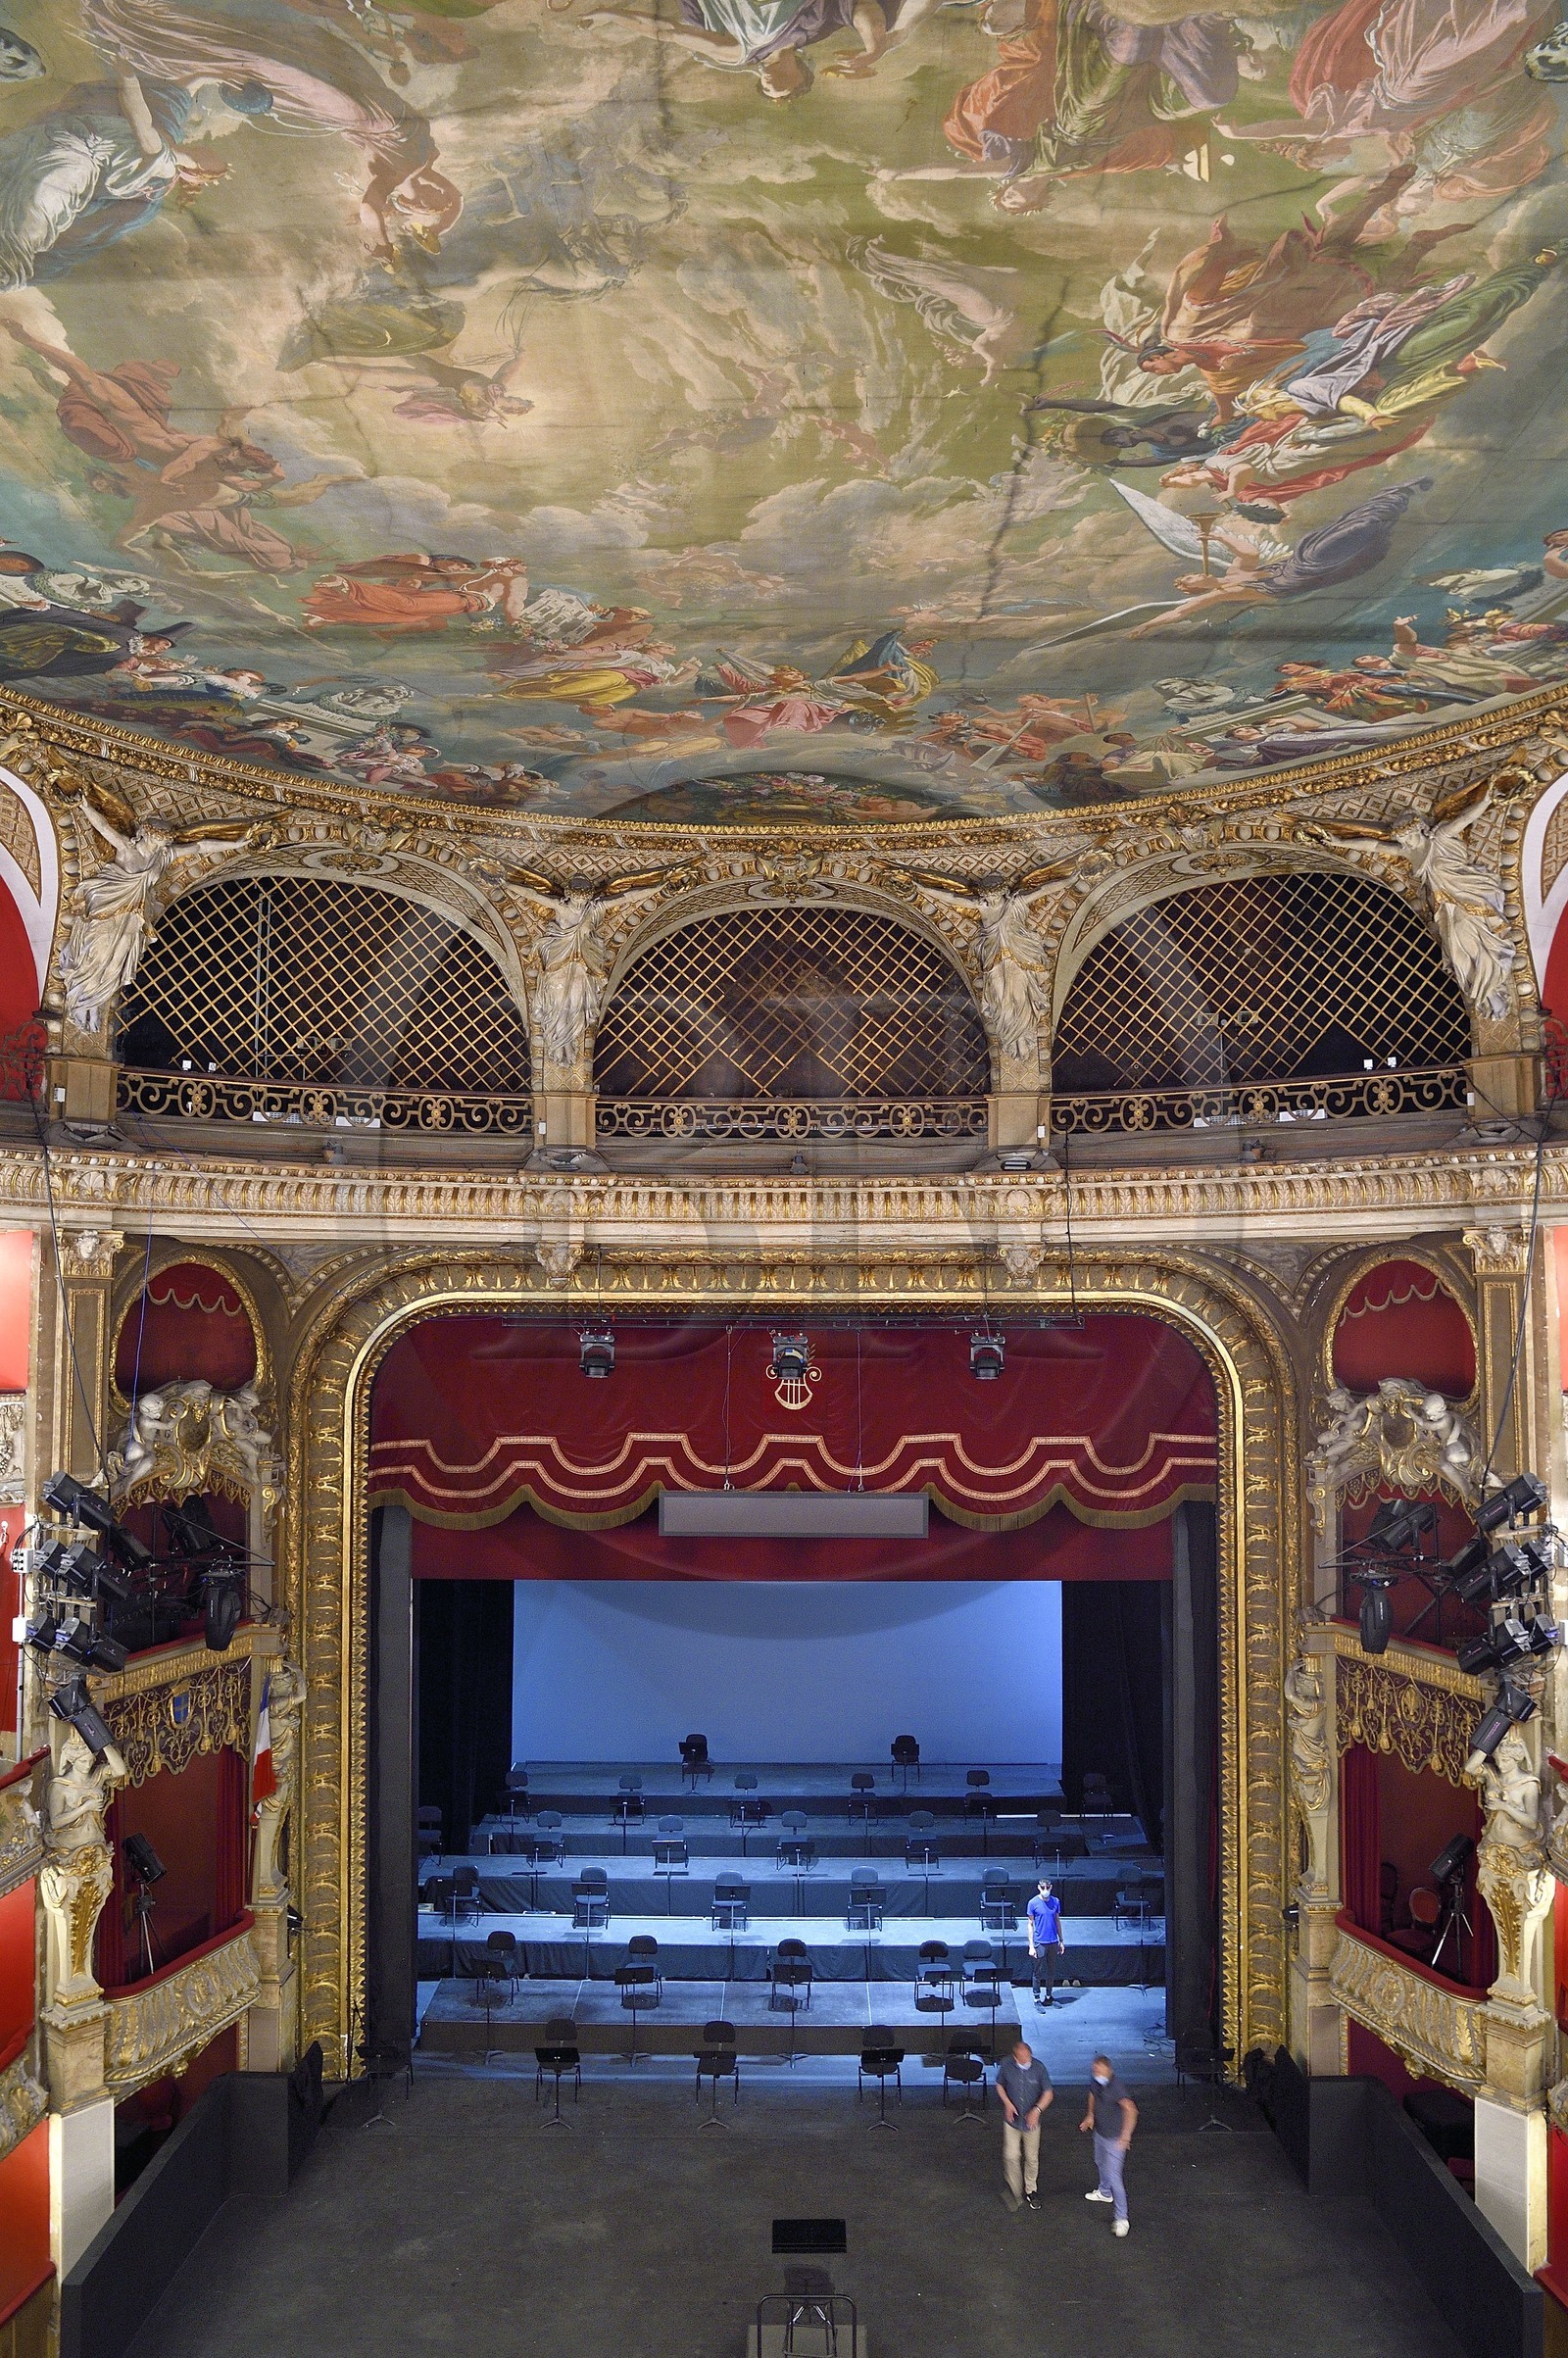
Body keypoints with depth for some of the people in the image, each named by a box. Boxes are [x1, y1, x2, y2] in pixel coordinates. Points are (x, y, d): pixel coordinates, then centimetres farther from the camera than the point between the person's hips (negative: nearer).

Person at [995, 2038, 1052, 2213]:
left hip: (1031, 2120, 0)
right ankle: (1014, 2190, 16)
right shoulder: (1006, 2064, -14)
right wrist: (1007, 2103, -13)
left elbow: (1048, 2092, -10)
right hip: (1012, 2119, 0)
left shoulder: (1039, 2067, -16)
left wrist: (1037, 2109, -24)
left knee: (1031, 2158, 12)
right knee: (1011, 2156, -7)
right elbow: (999, 2085, 2)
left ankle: (1031, 2191, 34)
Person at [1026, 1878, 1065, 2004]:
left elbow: (1057, 1921, 12)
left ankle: (1049, 1997, 29)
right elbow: (1030, 1925, -7)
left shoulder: (1056, 1902, 1)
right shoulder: (1033, 1903, -10)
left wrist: (1061, 1941, 13)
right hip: (1040, 1943, -4)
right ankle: (1036, 1999, 15)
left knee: (1052, 1972, 14)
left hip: (1053, 1942, 4)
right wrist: (1031, 1946, -10)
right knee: (1038, 1972, 3)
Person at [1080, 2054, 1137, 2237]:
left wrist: (1126, 2134, -56)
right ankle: (1105, 2193, 57)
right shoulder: (1095, 2081, -11)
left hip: (1114, 2138, -8)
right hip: (1099, 2132, 8)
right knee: (1100, 2163, 30)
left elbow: (1130, 2109, -49)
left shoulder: (1116, 2087, -35)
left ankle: (1121, 2219, 7)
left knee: (1113, 2176, -6)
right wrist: (1090, 2115, 16)